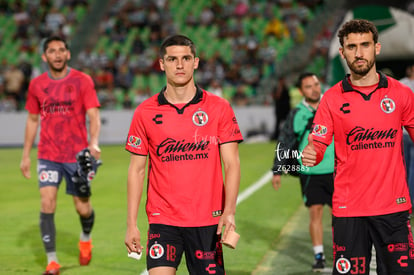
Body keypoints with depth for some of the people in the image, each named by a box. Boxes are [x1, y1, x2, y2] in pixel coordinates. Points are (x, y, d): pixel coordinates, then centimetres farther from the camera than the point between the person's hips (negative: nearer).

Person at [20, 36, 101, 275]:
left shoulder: (82, 81, -3)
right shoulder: (37, 85, 5)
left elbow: (93, 116, -7)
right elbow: (33, 120, 15)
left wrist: (94, 143, -25)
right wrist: (26, 155, 12)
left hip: (77, 155, -1)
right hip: (48, 155, 2)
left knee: (83, 208, 4)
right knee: (47, 204, -12)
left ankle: (86, 239, 38)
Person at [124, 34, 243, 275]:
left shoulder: (219, 108, 1)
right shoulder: (145, 113, 3)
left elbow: (232, 163, -1)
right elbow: (137, 169, 6)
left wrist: (229, 212, -15)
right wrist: (131, 224, 1)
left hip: (207, 221, 0)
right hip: (162, 221, 0)